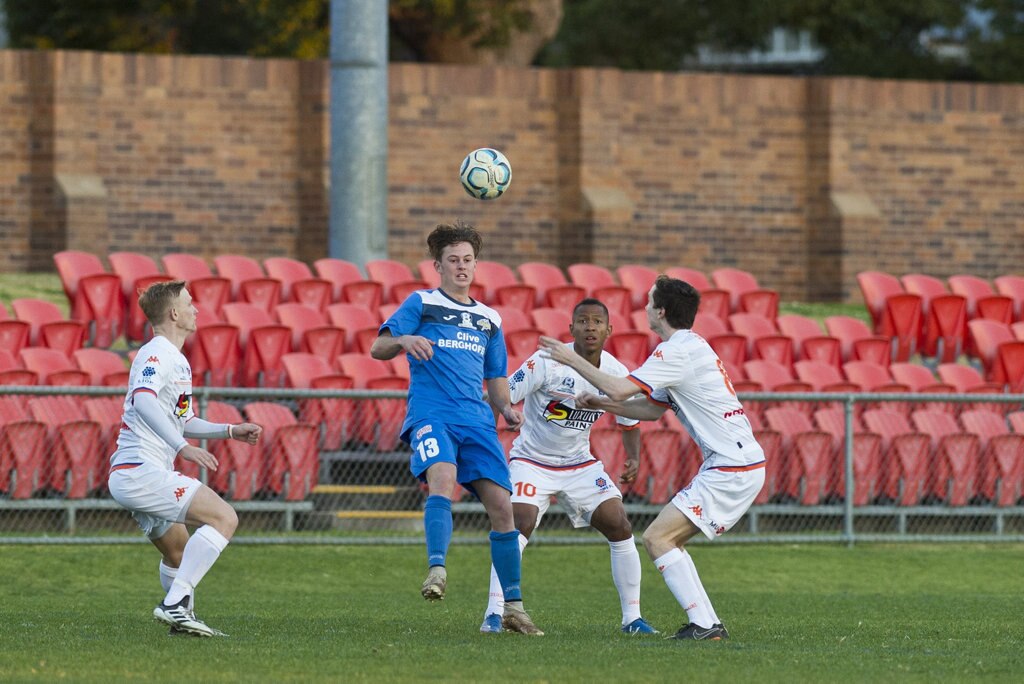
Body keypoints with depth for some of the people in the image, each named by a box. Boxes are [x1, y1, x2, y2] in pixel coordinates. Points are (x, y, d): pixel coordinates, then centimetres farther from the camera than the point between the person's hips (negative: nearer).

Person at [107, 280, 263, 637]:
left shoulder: (177, 361, 22)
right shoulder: (157, 354, -10)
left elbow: (183, 422, 32)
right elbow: (143, 401, -29)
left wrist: (231, 431, 24)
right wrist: (182, 447, -35)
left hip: (129, 477, 11)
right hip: (143, 471, -11)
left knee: (178, 552, 23)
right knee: (224, 517, -17)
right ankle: (176, 603, -23)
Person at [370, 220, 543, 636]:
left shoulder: (489, 319, 22)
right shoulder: (422, 304, 8)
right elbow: (377, 349, 2)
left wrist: (506, 408, 6)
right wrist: (403, 340, -20)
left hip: (477, 420, 4)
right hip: (431, 414, -4)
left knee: (501, 505, -5)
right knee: (442, 478, -34)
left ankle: (513, 608, 3)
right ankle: (437, 569, -44)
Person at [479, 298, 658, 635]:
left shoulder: (617, 374, -4)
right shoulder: (548, 363, -19)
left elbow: (629, 423, 11)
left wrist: (633, 459, -7)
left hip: (580, 463, 5)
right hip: (532, 459, -5)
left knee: (620, 527, -5)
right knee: (520, 522, -26)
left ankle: (632, 618, 6)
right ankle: (494, 613, -21)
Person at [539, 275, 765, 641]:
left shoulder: (678, 350, -13)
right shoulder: (691, 346, 20)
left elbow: (620, 389, -18)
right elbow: (652, 409, 26)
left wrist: (572, 359, -6)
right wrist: (601, 403, 18)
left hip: (731, 470, -10)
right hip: (740, 463, 10)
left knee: (657, 538, -12)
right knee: (669, 539, 16)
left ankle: (704, 624, -18)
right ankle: (708, 624, 11)